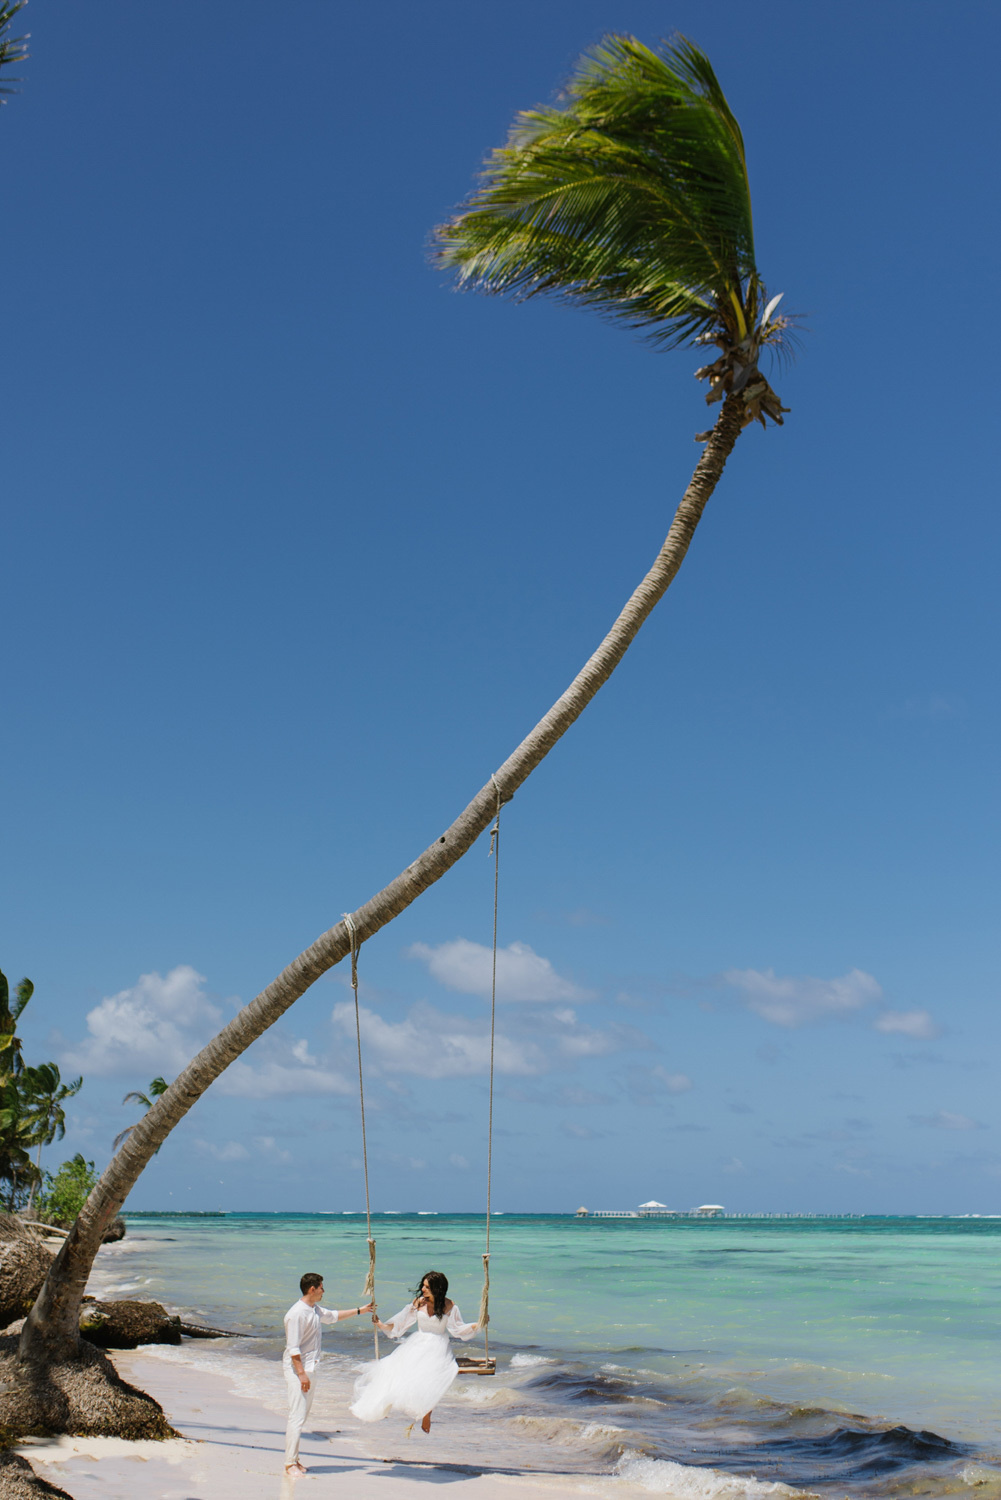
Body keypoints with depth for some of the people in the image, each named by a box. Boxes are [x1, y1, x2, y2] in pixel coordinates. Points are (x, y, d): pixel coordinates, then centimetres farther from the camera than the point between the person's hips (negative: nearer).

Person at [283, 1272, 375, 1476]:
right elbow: (293, 1348, -20)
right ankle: (290, 1462, -8)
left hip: (310, 1368, 10)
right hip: (297, 1368, -10)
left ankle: (294, 1458, 18)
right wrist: (301, 1374, -22)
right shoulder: (297, 1313, -18)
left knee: (303, 1415, 12)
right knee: (297, 1416, -11)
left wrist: (360, 1310, 35)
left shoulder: (315, 1310, 13)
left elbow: (333, 1316, 32)